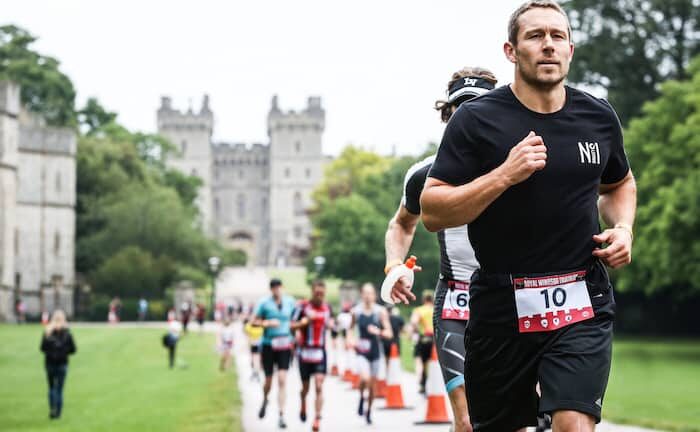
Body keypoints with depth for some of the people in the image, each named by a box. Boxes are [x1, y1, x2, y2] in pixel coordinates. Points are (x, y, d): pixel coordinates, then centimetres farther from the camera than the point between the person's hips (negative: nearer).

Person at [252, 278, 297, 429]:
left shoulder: (290, 302, 2)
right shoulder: (264, 303, -5)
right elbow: (254, 322, -1)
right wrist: (267, 323, -19)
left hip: (285, 345, 1)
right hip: (269, 345, -1)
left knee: (282, 380, -9)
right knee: (268, 380, 6)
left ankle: (281, 415, -7)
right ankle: (265, 400, 41)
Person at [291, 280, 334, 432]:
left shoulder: (327, 307, 5)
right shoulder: (303, 306, -7)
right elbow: (292, 326, -6)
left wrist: (331, 324, 0)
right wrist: (305, 321, -22)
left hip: (320, 352, 1)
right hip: (305, 351, -1)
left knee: (319, 386, -11)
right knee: (306, 387, 10)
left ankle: (317, 419, -11)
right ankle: (303, 407, 41)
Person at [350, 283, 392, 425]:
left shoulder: (381, 311, -4)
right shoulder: (356, 311, -2)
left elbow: (389, 334, -4)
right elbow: (350, 328, 14)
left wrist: (378, 332, -24)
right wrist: (351, 339, -5)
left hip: (375, 352, 1)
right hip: (361, 351, -1)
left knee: (372, 385, 10)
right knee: (365, 378, -25)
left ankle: (369, 411, 30)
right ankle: (361, 397, 7)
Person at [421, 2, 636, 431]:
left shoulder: (599, 117, 6)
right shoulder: (477, 119, -5)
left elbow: (619, 184, 26)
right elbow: (432, 211, -9)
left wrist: (623, 228, 5)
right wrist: (505, 174, -20)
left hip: (583, 301, 1)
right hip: (501, 304, -1)